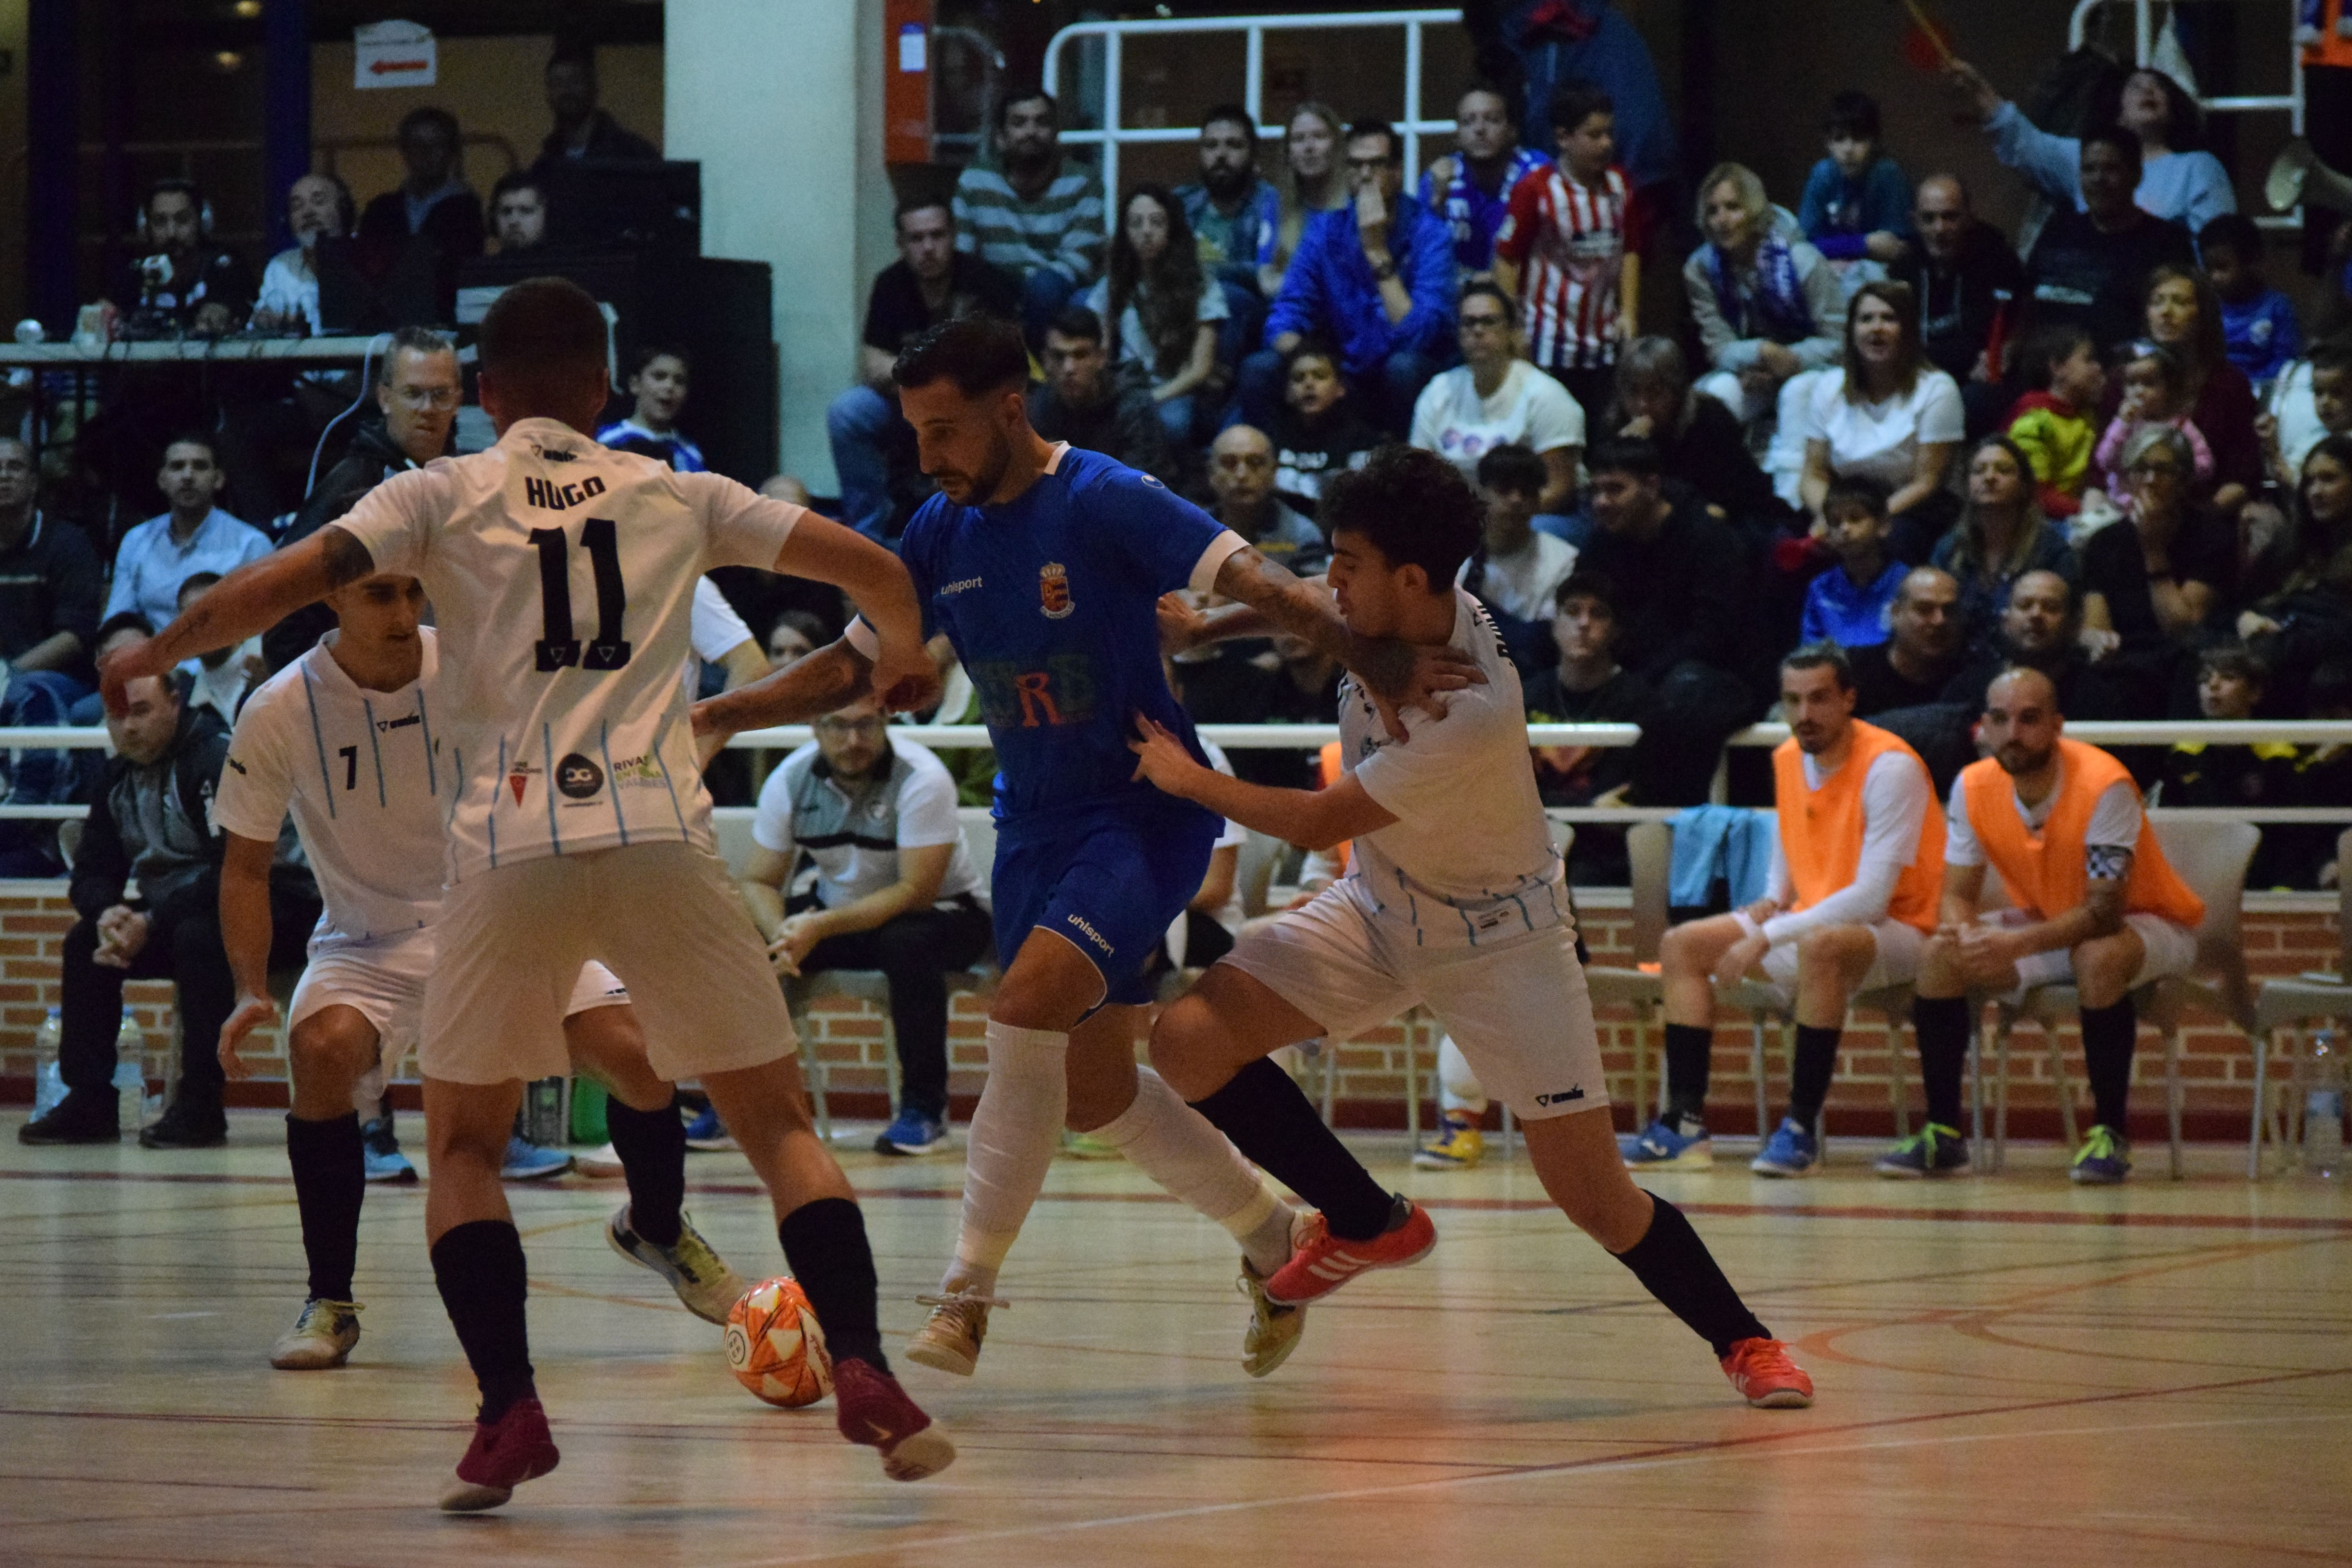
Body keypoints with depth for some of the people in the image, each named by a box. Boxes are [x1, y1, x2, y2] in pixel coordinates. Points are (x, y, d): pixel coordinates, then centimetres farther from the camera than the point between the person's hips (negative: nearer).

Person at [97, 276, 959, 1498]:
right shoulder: (674, 495, 18)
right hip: (661, 835, 1)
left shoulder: (442, 495, 11)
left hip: (510, 848, -1)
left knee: (463, 1144, 15)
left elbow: (287, 582, -1)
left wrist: (154, 655, 15)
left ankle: (510, 1412, -2)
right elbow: (869, 566, 22)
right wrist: (902, 653, 44)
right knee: (778, 1121, 11)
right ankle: (862, 1371, -7)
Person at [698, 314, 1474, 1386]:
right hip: (1034, 826, 7)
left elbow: (1255, 585, -22)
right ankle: (1269, 1235, 31)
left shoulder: (1106, 501, -14)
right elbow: (851, 665, 15)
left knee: (1028, 1007, -26)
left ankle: (966, 1296, -21)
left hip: (1149, 809, -7)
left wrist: (1377, 663, -37)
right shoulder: (942, 532, 5)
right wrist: (703, 718, 7)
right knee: (1091, 1090, 9)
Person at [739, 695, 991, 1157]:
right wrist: (781, 933, -30)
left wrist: (821, 928, -38)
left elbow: (916, 892, -29)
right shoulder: (790, 781, -10)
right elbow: (758, 882, -6)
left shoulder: (922, 779, -25)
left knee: (907, 944, -39)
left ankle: (924, 1110, -26)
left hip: (938, 910, -4)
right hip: (836, 907, 4)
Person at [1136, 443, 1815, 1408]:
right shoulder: (1390, 612, -14)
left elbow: (1316, 824, -26)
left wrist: (1187, 779, -14)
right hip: (1378, 908, 7)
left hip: (1497, 938, -7)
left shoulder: (1472, 712, -35)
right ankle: (1371, 1225, 7)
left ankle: (1743, 1341, 16)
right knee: (1189, 1039, -13)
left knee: (1596, 1200, -9)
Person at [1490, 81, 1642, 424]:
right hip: (1551, 342, -5)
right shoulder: (1536, 190, -11)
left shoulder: (1619, 186, 5)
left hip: (1603, 341, 5)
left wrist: (1628, 312, 7)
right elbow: (1507, 259, -8)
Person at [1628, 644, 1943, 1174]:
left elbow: (1871, 898, -24)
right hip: (1809, 924, 8)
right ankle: (1685, 1125, -7)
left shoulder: (1890, 767, -19)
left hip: (1897, 929, -8)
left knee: (1819, 946, -40)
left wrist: (1767, 938, -26)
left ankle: (1802, 1130, -34)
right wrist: (1773, 901, 3)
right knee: (1682, 946, 0)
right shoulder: (1789, 760, 5)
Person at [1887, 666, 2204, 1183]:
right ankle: (1943, 1135, -8)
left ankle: (2110, 1134, -26)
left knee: (2097, 957, -38)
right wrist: (1960, 930, -32)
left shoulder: (2104, 785, -28)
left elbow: (2104, 911, -32)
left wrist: (2017, 944, -46)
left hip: (2146, 926, -6)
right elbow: (1957, 895, -6)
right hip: (2047, 924, 6)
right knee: (1940, 957, -14)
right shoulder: (1972, 787, -11)